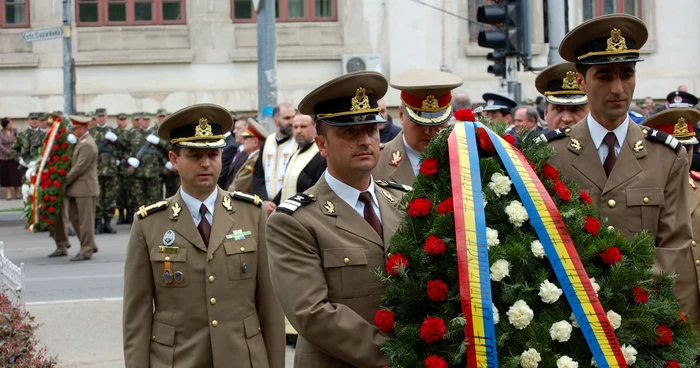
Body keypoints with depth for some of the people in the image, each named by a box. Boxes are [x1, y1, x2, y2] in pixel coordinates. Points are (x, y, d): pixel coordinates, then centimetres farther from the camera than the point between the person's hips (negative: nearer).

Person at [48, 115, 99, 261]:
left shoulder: (87, 145, -16)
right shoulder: (80, 142, 15)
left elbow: (79, 168, -19)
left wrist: (64, 181, -11)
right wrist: (66, 181, 11)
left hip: (85, 188, -10)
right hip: (77, 188, 10)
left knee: (85, 220, -3)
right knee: (75, 217, 13)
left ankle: (86, 251, 2)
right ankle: (89, 245, 22)